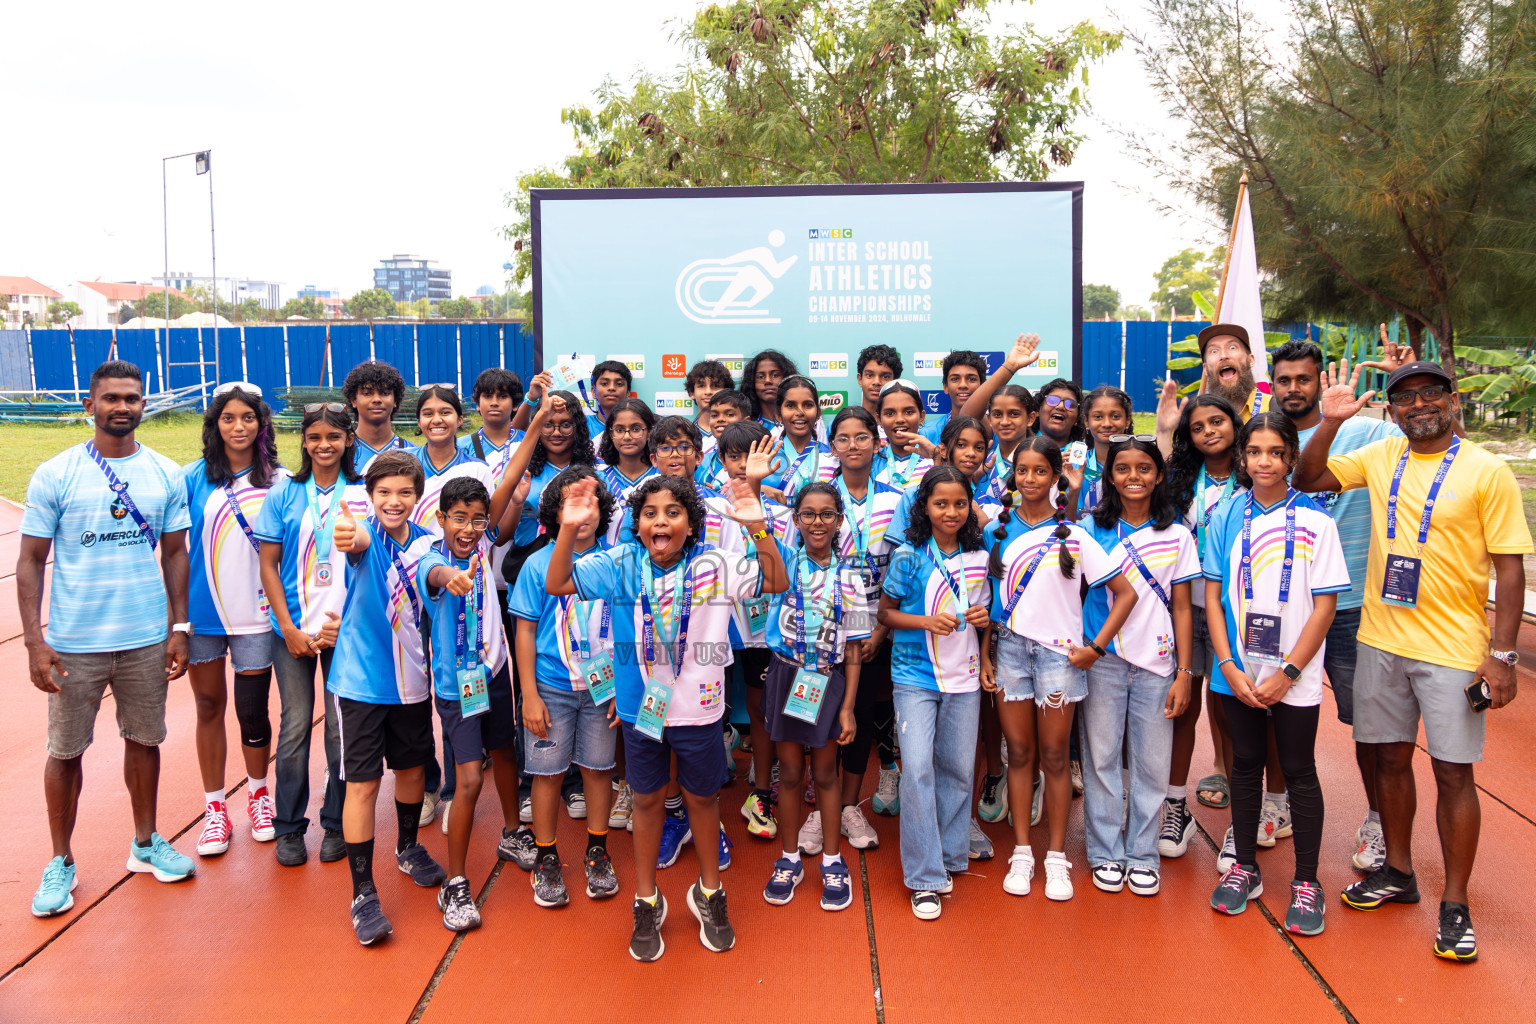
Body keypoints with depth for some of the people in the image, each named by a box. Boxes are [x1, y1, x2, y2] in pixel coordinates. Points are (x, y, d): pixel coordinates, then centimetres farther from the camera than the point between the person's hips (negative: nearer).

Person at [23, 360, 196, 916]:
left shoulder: (166, 474, 2)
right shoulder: (54, 475, -6)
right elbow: (31, 561, -4)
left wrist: (179, 628, 3)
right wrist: (35, 642, -10)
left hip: (146, 640, 2)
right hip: (74, 642, -2)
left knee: (144, 739, 13)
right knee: (65, 750, 7)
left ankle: (146, 843, 31)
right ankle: (60, 862, 24)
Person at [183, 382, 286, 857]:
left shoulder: (278, 480, 0)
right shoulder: (194, 477, -1)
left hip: (254, 614, -1)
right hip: (202, 609, 1)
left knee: (253, 709, 3)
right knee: (209, 705, 10)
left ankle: (258, 795, 27)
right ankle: (215, 808, 23)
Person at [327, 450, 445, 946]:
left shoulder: (426, 542, -1)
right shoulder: (366, 534, -15)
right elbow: (359, 542, -41)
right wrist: (348, 536, -64)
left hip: (411, 678, 5)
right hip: (361, 678, -4)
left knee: (412, 767, 19)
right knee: (363, 783, -2)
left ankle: (408, 849, 44)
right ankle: (363, 894, 8)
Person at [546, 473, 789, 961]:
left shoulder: (712, 565, -11)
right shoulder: (621, 566, -8)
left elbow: (777, 583, -14)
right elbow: (557, 584, -12)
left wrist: (758, 527, -30)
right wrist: (569, 529, -29)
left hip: (699, 706, 0)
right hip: (640, 706, 1)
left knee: (703, 797, 17)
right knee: (647, 799, 16)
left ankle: (709, 892, 40)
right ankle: (646, 902, 35)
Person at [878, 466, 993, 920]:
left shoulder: (978, 558, 5)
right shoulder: (909, 557, -7)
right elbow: (885, 612, -1)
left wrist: (984, 620, -5)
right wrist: (928, 622, -15)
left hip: (964, 677, 4)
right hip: (915, 677, -4)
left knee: (958, 768, 9)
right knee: (917, 768, -9)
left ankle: (949, 856, 27)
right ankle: (925, 876, -1)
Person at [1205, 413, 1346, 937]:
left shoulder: (1314, 520, -8)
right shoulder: (1227, 515, 0)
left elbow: (1325, 604, -8)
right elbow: (1213, 594, 1)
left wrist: (1287, 672, -12)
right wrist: (1229, 665, -7)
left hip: (1294, 674, -2)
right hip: (1239, 670, 3)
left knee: (1298, 771, 6)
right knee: (1245, 764, 13)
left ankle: (1306, 882, 19)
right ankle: (1244, 867, 27)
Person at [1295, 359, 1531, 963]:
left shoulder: (1488, 472, -7)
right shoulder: (1381, 457, 6)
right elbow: (1308, 480, 10)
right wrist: (1330, 423, -5)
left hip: (1453, 647, -4)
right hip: (1381, 640, 4)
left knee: (1453, 772, 1)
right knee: (1392, 757, 14)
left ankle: (1455, 906, 14)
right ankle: (1398, 873, 32)